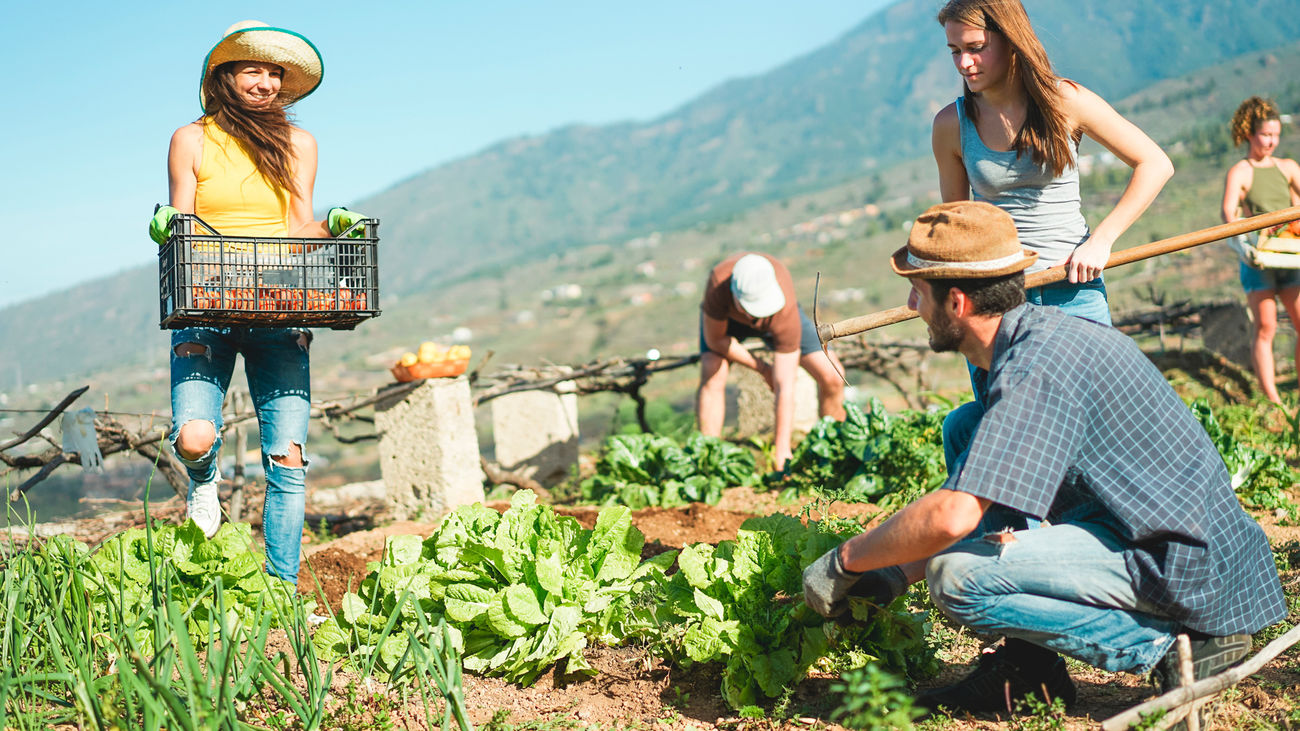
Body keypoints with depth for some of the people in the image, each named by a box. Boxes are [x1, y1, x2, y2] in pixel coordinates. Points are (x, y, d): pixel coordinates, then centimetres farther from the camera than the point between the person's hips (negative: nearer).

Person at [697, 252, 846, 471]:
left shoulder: (785, 312, -42)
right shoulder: (718, 283, -44)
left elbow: (784, 387, -38)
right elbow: (715, 340, -26)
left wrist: (782, 449, -37)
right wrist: (762, 369, -20)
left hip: (774, 319, 0)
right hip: (724, 316, 0)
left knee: (832, 377, -14)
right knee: (712, 376, -27)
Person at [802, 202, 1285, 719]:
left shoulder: (1036, 367, -22)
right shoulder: (1040, 335, 11)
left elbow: (953, 517, -30)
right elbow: (980, 498, 15)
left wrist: (845, 561, -15)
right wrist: (901, 572, 7)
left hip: (1189, 571, -10)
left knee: (958, 577, -20)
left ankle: (1168, 646, -9)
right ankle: (1026, 669, 10)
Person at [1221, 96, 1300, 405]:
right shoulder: (1239, 173, -4)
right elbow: (1228, 212, -19)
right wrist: (1240, 243, -37)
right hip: (1256, 258, -4)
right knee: (1265, 328, -7)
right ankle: (1272, 402, -7)